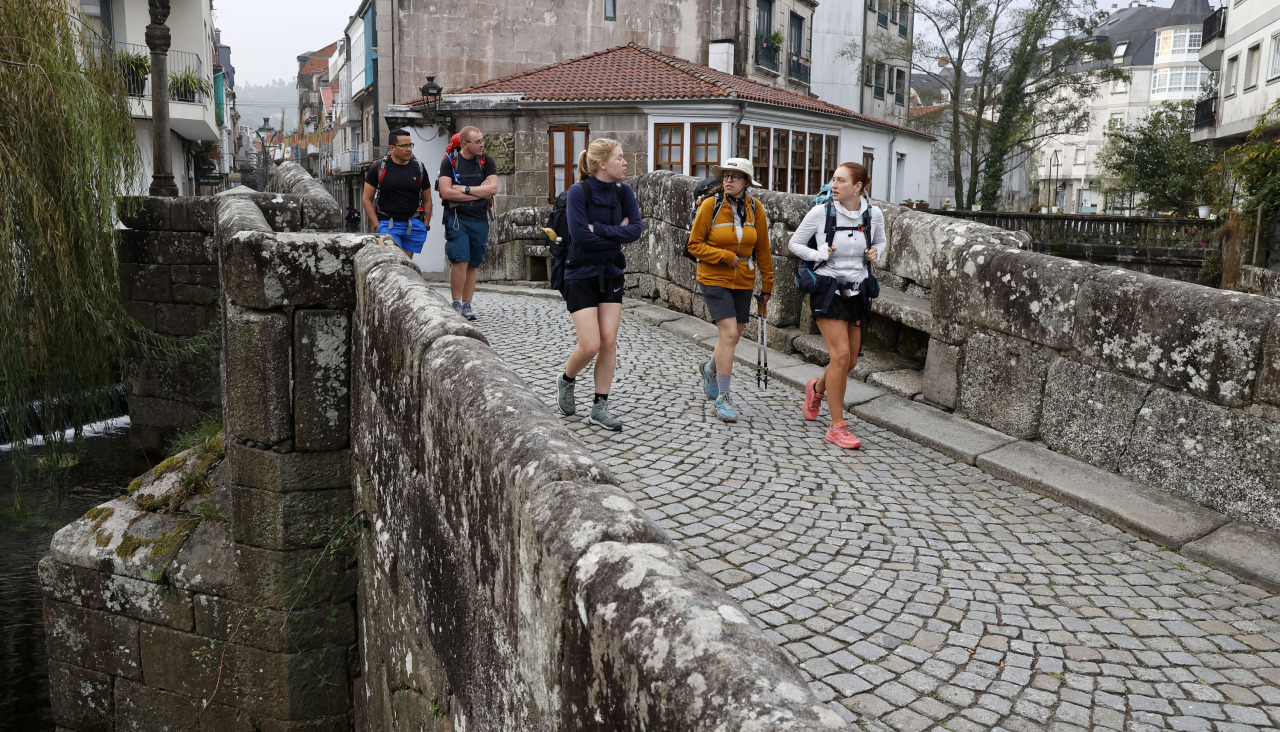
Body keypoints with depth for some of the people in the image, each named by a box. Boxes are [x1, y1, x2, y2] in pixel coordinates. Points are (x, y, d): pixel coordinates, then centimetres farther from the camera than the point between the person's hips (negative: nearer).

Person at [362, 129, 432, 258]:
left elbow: (427, 200, 16)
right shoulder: (379, 168, 2)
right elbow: (367, 200, 5)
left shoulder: (419, 168, 9)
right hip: (388, 223, -3)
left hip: (414, 224, 3)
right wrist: (378, 226, -4)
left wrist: (425, 225, 6)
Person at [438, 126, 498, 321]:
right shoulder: (449, 161, -1)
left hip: (480, 220, 3)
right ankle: (456, 303, -3)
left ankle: (467, 305, 15)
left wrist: (464, 189, -12)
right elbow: (446, 192, -11)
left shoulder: (487, 161, 6)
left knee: (473, 265, 6)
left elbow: (492, 189, -6)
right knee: (460, 261, -14)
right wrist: (478, 192, -9)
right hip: (456, 218, -3)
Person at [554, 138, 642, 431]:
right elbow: (581, 236, -22)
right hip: (581, 276, -5)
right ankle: (566, 380, 24)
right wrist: (617, 234, -12)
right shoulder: (578, 192, -13)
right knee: (590, 345, -8)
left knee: (609, 343, 1)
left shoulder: (623, 192, 2)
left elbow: (635, 229, -9)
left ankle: (600, 408, 10)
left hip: (611, 275, 5)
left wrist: (599, 229, -17)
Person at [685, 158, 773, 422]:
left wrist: (767, 286, 9)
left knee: (734, 336, 11)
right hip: (714, 279, -4)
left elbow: (762, 249, 7)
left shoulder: (755, 208, 0)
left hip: (743, 282, 4)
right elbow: (694, 244, -5)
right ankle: (723, 398, -4)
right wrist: (725, 257, -16)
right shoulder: (710, 205, -9)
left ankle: (710, 368, 43)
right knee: (729, 334, -14)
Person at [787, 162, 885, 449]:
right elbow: (794, 244, 2)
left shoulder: (874, 214, 0)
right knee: (841, 355, -14)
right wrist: (820, 255, -13)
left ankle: (817, 388, 42)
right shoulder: (820, 212, -9)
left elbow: (880, 242, 19)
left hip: (856, 290, 4)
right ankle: (837, 427, -4)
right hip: (827, 288, -4)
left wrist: (875, 252, -3)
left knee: (851, 361, 8)